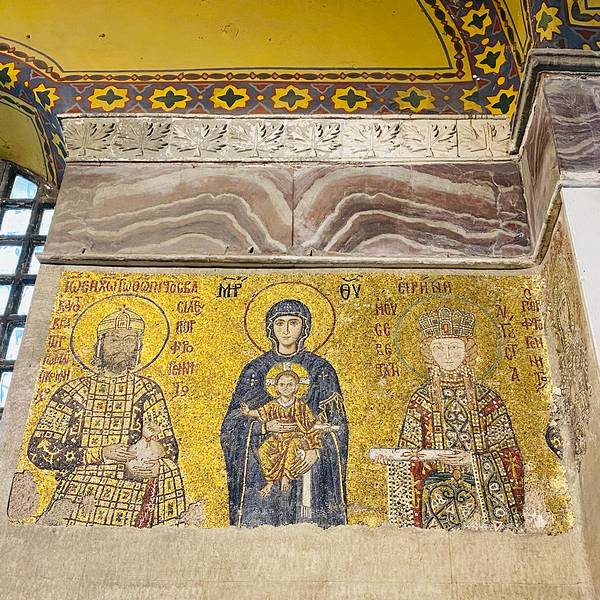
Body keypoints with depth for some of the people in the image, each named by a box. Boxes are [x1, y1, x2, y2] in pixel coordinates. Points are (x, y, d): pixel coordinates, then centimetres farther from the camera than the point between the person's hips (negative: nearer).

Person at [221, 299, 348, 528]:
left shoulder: (320, 369, 5)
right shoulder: (255, 369, 7)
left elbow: (336, 423, 4)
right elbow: (234, 421, 4)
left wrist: (316, 450, -13)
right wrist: (265, 426, -13)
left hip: (307, 460, 0)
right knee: (261, 526, -5)